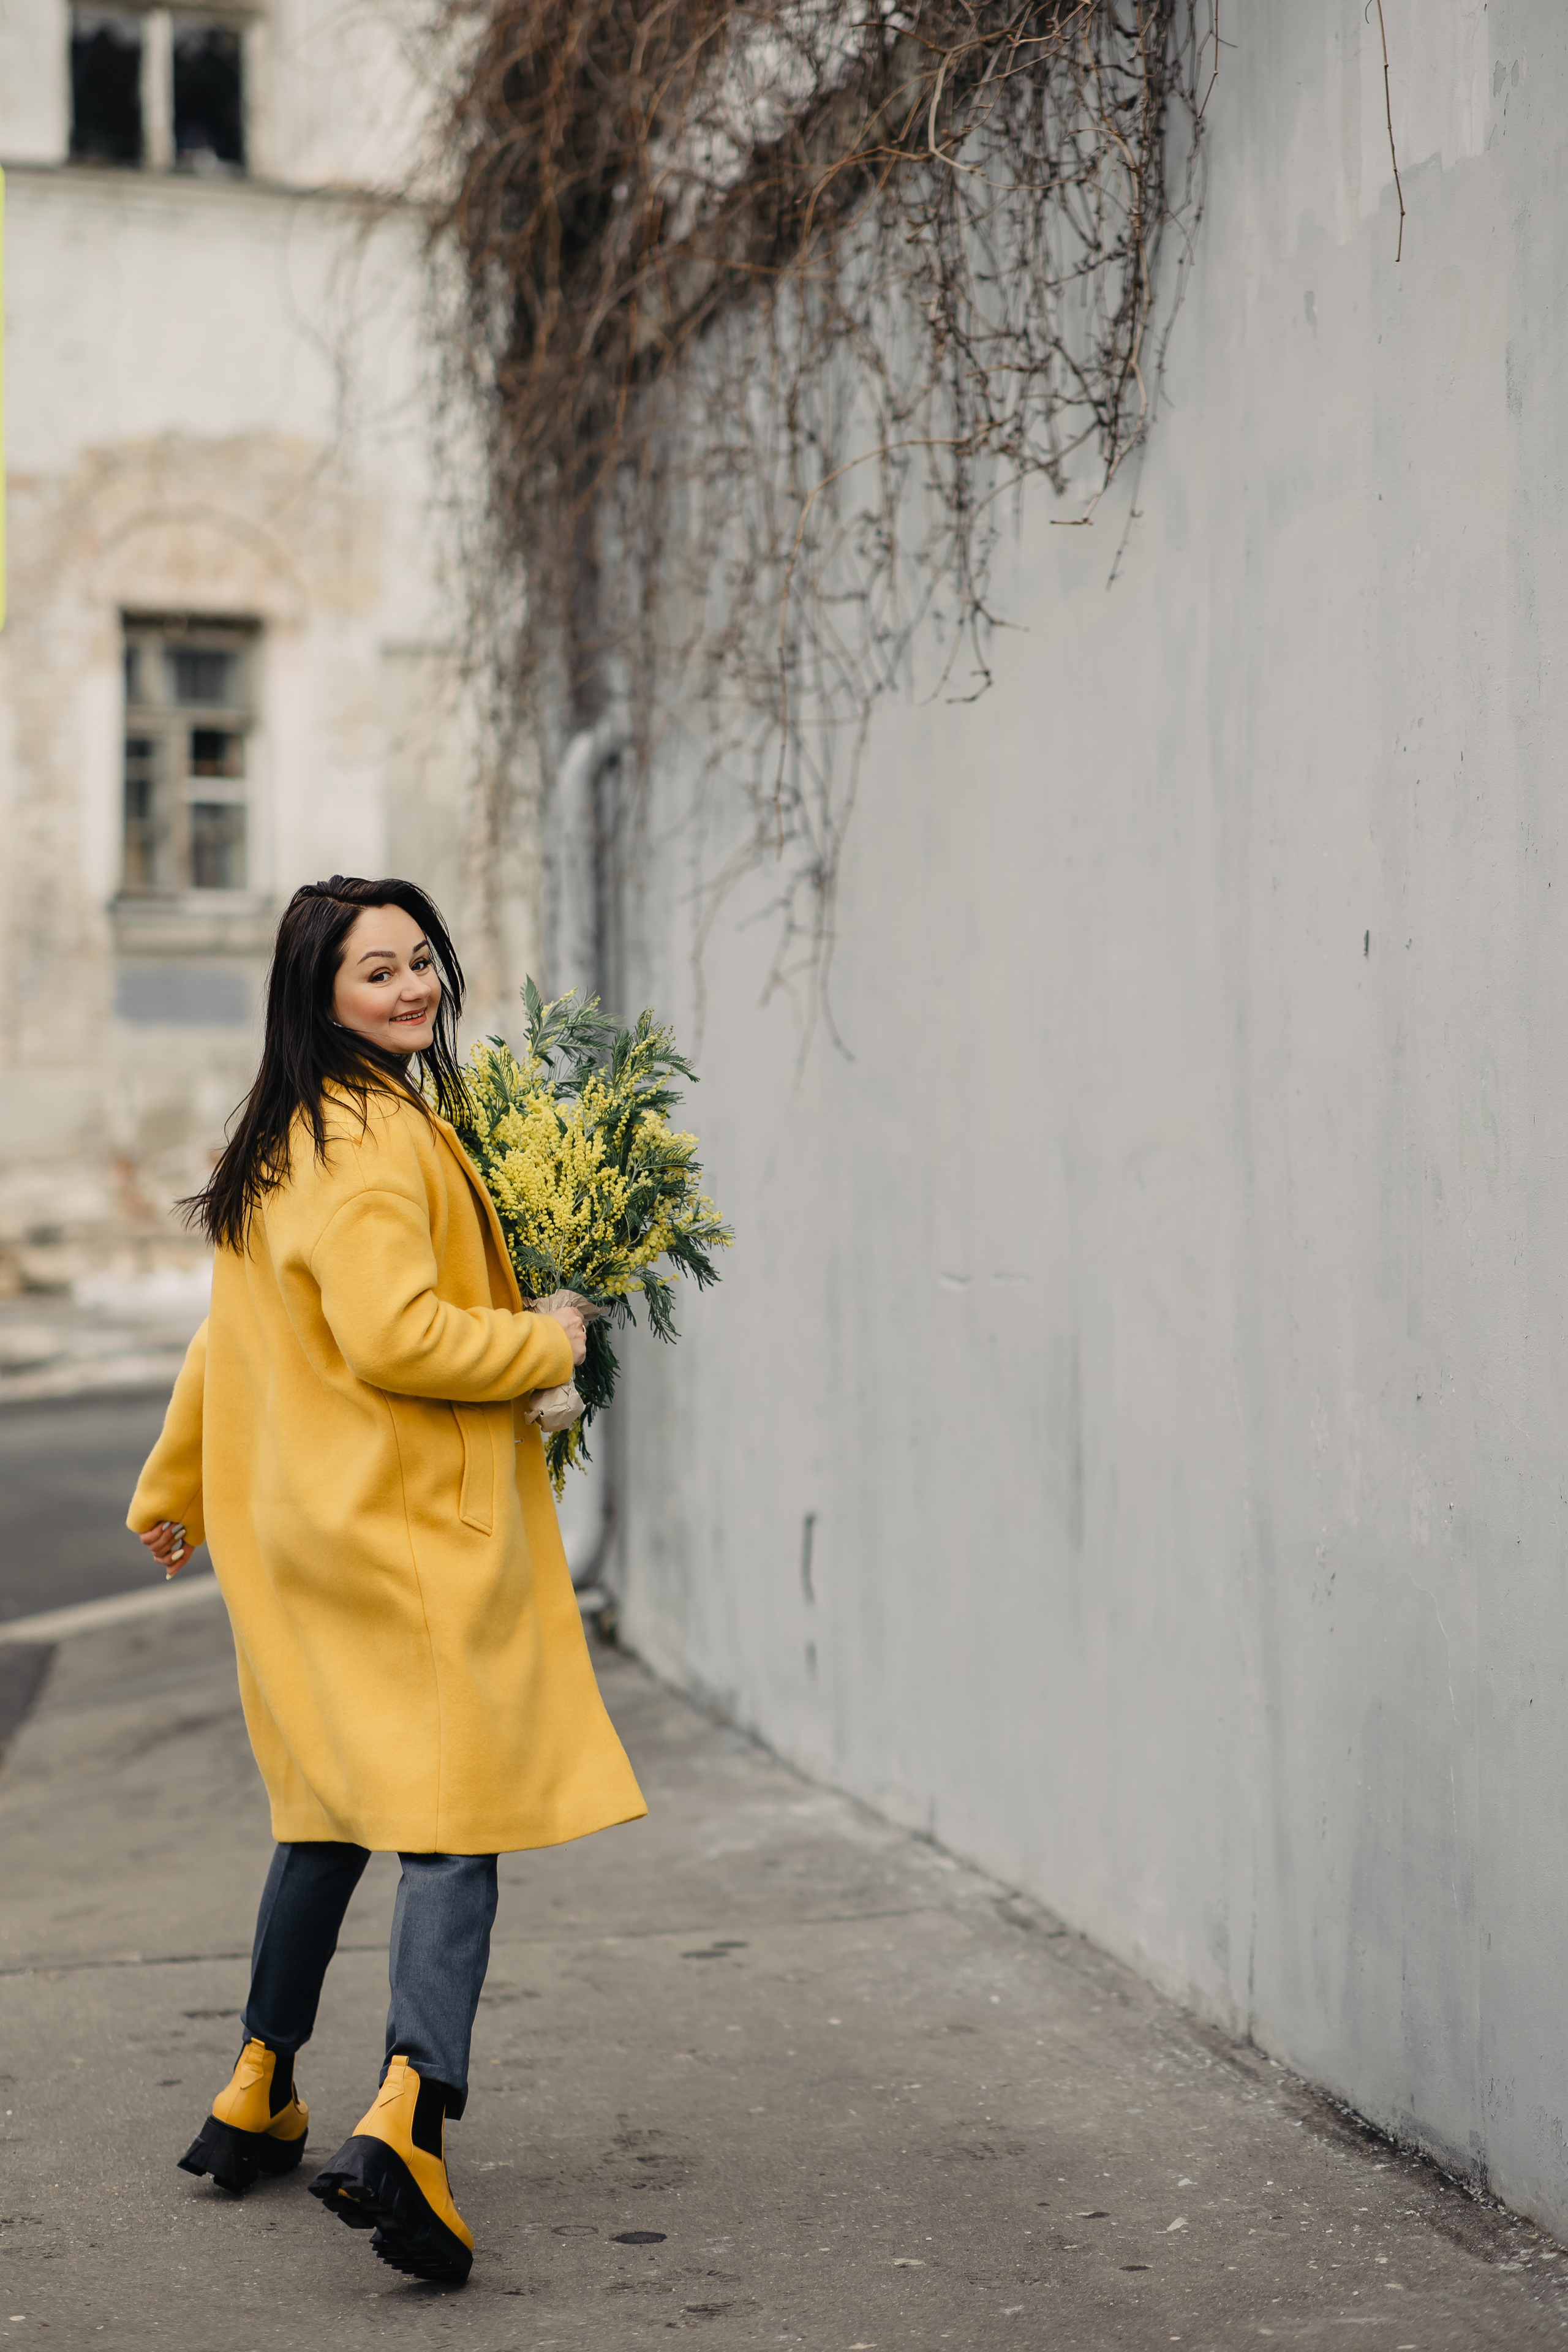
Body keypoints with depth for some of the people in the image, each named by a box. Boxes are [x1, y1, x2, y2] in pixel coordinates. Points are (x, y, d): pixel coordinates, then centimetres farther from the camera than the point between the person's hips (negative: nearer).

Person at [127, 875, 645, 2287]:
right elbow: (393, 1336, -25)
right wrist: (548, 1340, -9)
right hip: (416, 1531, -10)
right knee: (457, 1819, -11)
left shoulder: (279, 1139, 15)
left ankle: (259, 2096, 29)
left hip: (303, 1529, 10)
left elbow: (238, 1334, 24)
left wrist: (175, 1488, 33)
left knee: (334, 1807, 20)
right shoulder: (379, 1136, -15)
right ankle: (406, 2117, -25)